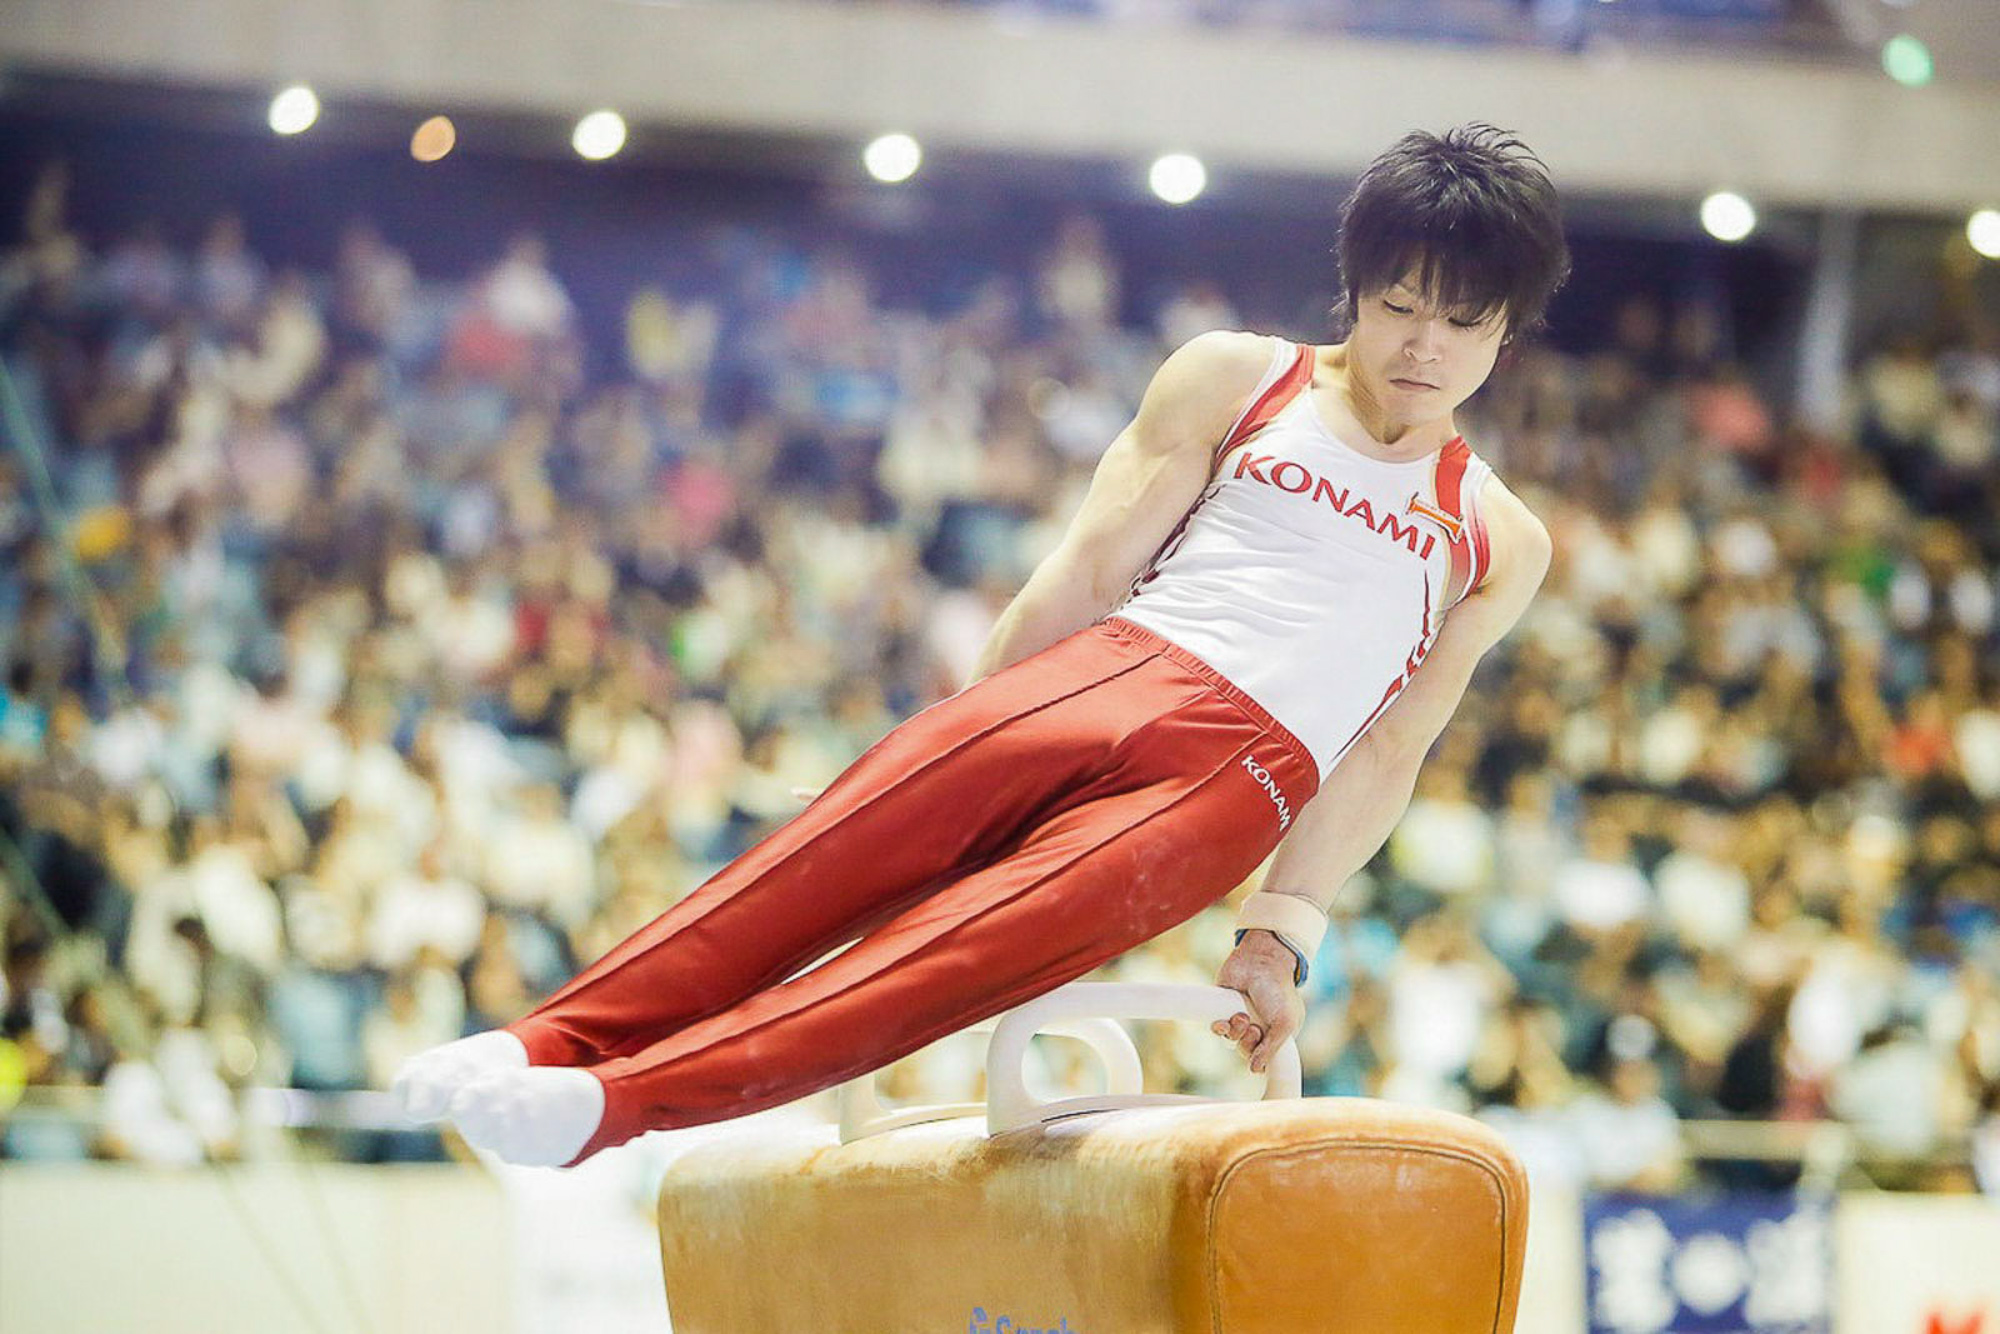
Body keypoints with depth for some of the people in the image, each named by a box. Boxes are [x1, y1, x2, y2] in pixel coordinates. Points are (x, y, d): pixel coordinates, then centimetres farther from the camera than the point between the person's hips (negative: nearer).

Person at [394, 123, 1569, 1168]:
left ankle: (615, 1100, -43)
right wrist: (975, 749, 4)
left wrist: (1286, 928, 1)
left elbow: (1391, 751, 12)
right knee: (837, 850, -24)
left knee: (981, 937, -27)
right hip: (1108, 673, 2)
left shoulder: (1501, 545, 18)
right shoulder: (1235, 383, 17)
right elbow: (1088, 572, 10)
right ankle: (549, 1040, -31)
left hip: (1235, 786, -2)